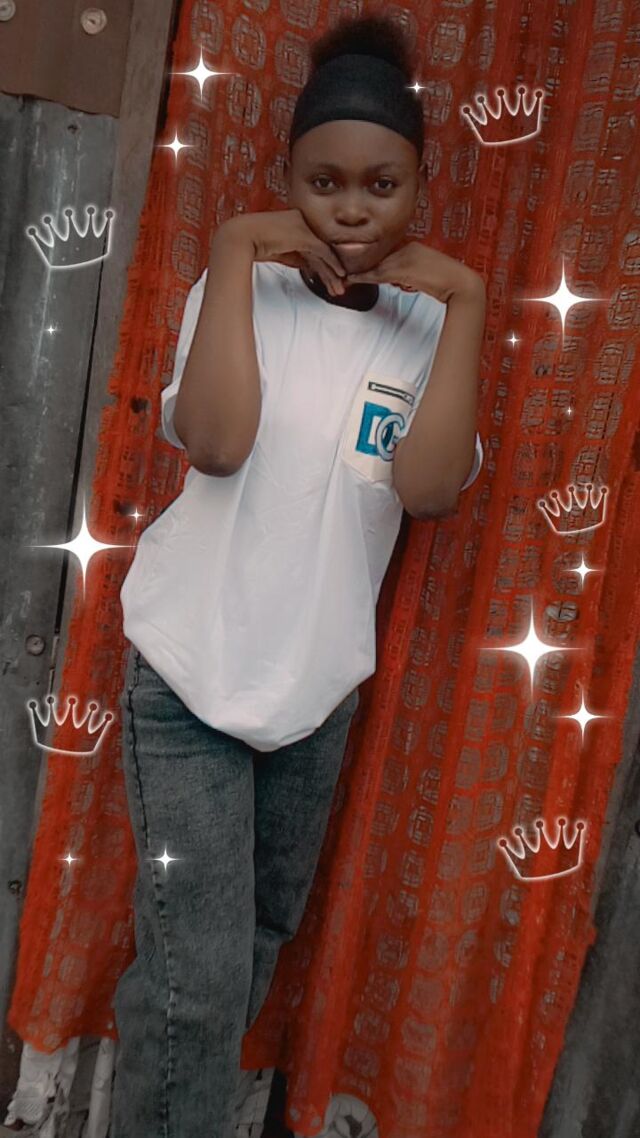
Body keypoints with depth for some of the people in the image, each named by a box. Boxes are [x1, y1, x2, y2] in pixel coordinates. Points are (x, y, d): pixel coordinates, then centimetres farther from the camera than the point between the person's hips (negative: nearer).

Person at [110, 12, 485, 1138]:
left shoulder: (424, 327, 1)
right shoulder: (243, 291, -7)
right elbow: (217, 442, -26)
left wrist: (468, 305, -16)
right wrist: (233, 248, -20)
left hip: (321, 677, 4)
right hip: (192, 668, -4)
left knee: (265, 929, 22)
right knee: (196, 969, -5)